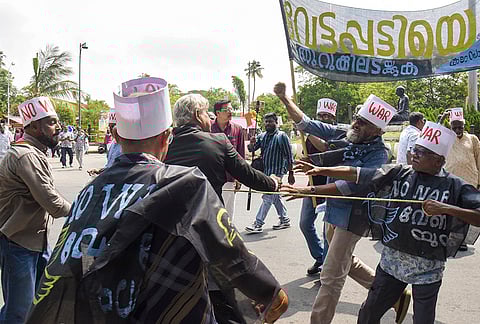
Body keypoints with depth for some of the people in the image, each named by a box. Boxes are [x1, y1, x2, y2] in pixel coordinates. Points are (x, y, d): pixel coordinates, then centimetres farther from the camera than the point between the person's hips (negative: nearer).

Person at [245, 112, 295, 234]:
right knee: (275, 197, 15)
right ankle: (284, 220, 29)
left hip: (277, 171, -7)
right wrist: (252, 143, -17)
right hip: (266, 171, 7)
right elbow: (252, 149, 6)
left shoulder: (282, 136, -7)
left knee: (267, 197, -7)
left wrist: (291, 173, -10)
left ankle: (258, 224, -6)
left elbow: (289, 156, -8)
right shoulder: (262, 136, 11)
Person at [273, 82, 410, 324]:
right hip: (333, 211, 8)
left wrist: (309, 190, -30)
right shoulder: (341, 135, 1)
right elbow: (305, 123, 3)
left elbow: (350, 185, -25)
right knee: (346, 261, 24)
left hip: (352, 215, -8)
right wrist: (284, 99, -5)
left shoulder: (377, 153, -17)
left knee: (332, 275, -3)